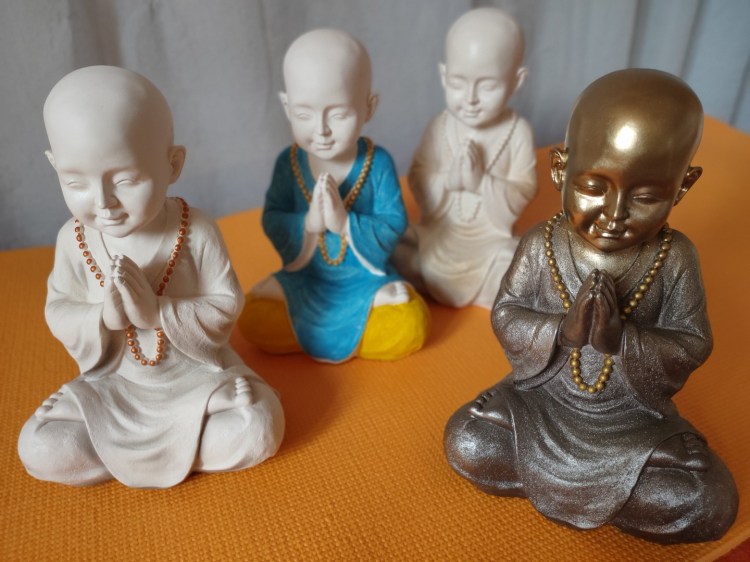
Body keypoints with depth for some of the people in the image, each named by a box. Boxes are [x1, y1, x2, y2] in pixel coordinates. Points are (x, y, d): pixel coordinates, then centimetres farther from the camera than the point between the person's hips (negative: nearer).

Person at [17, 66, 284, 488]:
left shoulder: (197, 232, -20)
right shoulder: (74, 239, -11)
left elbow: (227, 306, -17)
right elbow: (59, 312, -5)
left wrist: (157, 312, -32)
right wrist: (102, 317, -27)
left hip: (198, 377, -2)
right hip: (113, 385, 2)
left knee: (260, 430, -22)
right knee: (40, 450, -13)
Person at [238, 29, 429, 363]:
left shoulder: (378, 163, -15)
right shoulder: (288, 163, -9)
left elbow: (393, 226, -17)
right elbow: (271, 220, -9)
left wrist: (345, 223, -32)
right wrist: (306, 224, -29)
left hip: (367, 280, -1)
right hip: (303, 281, 2)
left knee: (408, 328, -20)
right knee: (254, 322, -13)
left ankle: (326, 337, -3)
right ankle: (330, 332, -1)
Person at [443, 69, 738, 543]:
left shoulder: (676, 258, -16)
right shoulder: (541, 245, -15)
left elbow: (693, 344, -12)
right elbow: (505, 316, -11)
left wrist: (622, 337, -31)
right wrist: (564, 329, -30)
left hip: (634, 416, 0)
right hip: (543, 400, 1)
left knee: (712, 505, -11)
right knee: (465, 445, -11)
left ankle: (543, 475, 1)